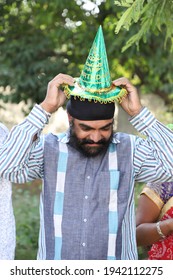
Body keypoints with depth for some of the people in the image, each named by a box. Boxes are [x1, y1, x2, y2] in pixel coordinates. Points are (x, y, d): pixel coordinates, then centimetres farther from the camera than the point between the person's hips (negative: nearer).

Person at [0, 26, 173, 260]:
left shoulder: (130, 150, -2)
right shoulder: (48, 149, -3)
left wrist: (138, 114, -15)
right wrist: (45, 109, -18)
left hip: (116, 263, 0)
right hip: (55, 270, 0)